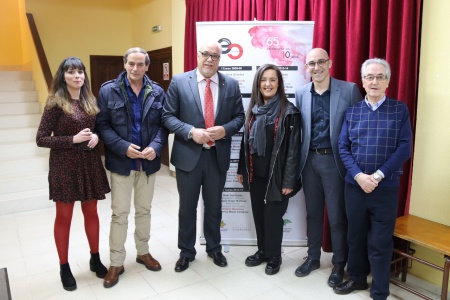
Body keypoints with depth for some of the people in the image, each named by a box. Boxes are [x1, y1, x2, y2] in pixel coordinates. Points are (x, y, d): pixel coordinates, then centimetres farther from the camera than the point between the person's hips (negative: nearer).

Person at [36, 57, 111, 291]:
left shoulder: (91, 101, 5)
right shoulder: (55, 103, -9)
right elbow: (41, 139, -10)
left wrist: (96, 136, -8)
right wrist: (73, 139, -19)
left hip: (90, 163, 5)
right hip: (64, 165, -4)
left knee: (91, 213, 14)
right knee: (64, 217, 8)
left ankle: (95, 259, 31)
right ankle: (64, 267, 24)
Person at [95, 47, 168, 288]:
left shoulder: (157, 92, 2)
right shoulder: (108, 90, -4)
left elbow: (163, 124, 1)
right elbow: (102, 125, -7)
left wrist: (156, 147, -17)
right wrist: (123, 147, -19)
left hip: (148, 162, 3)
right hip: (121, 162, -2)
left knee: (144, 210, 17)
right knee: (119, 214, 5)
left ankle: (143, 252, 35)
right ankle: (116, 263, 20)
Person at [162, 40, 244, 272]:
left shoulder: (231, 84, 3)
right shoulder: (179, 82, -3)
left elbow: (239, 117, 5)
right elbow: (168, 116, -5)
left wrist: (225, 130, -15)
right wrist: (191, 132, -19)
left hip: (218, 156, 2)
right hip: (188, 155, -1)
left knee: (214, 206, 17)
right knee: (187, 207, 12)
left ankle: (214, 248, 38)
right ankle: (186, 251, 32)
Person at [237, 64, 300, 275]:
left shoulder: (288, 112, -10)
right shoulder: (253, 109, 8)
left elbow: (293, 148, -13)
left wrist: (289, 180, -15)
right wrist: (242, 169, 12)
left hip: (275, 175, -5)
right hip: (255, 174, 5)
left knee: (273, 216, 7)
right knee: (258, 214, 15)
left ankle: (274, 257, 27)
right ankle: (262, 251, 35)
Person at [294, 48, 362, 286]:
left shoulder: (349, 89, -5)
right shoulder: (301, 94, 6)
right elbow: (299, 129, 8)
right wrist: (301, 159, 2)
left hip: (335, 161, -3)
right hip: (310, 160, 4)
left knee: (337, 217, 7)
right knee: (312, 213, 15)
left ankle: (339, 264, 26)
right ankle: (313, 257, 33)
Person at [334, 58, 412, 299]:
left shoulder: (400, 110, 0)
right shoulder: (352, 112, 7)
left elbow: (404, 148, -7)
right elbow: (343, 147, 2)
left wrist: (378, 175, -15)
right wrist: (359, 175, -12)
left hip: (386, 187, -2)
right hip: (354, 185, 3)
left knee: (380, 242, 6)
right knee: (355, 236, 15)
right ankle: (357, 278, 36)